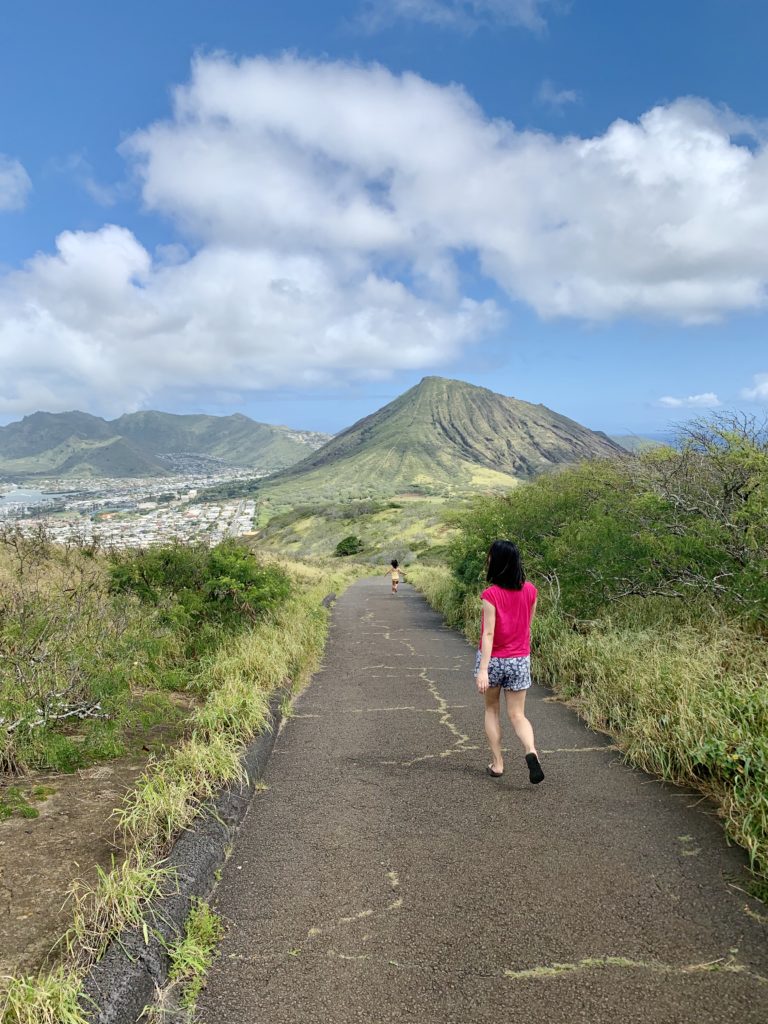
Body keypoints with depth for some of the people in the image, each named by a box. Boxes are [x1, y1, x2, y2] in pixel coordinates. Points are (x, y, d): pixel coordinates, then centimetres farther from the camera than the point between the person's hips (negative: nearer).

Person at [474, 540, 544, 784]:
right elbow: (528, 625, 8)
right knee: (517, 715, 10)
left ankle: (497, 762, 19)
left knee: (491, 710, 18)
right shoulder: (530, 591, -4)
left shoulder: (491, 594, -17)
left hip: (493, 659, -3)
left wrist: (483, 670, -23)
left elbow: (488, 633, -21)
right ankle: (531, 751, -16)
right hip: (520, 661, 3)